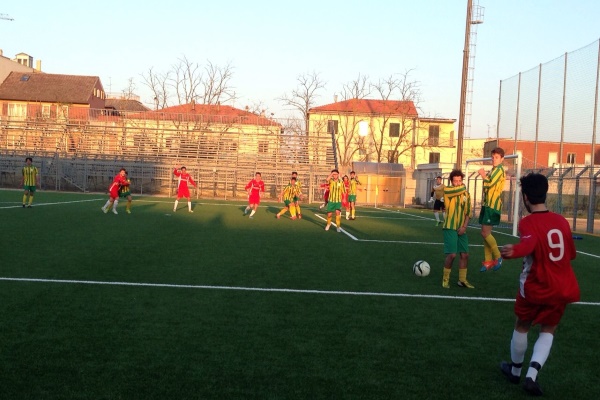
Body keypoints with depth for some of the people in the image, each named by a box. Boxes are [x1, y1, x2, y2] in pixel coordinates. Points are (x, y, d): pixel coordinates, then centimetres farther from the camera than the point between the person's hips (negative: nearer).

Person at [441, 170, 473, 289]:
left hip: (461, 229, 6)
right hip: (450, 227, -6)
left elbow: (468, 213, 8)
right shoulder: (447, 191, -7)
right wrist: (462, 186, -3)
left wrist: (464, 227, -5)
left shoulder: (466, 195, 9)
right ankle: (445, 279, 6)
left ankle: (462, 280, 22)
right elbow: (460, 189, -26)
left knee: (465, 254, 7)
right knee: (452, 254, -12)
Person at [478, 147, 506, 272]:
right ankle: (488, 261, 14)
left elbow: (490, 184, -21)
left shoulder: (499, 170, -10)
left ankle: (498, 257, 2)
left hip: (493, 205, -9)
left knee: (485, 233, -12)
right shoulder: (493, 170, 18)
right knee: (486, 233, 8)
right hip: (487, 204, 9)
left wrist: (483, 175, -3)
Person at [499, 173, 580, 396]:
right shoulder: (561, 221, 3)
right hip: (562, 288, 4)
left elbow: (530, 243, -37)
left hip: (536, 287, -4)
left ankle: (515, 371, 36)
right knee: (548, 331, 17)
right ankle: (532, 375, -2)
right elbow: (571, 253, 15)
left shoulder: (528, 223, -14)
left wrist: (514, 251, -56)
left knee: (522, 327, 19)